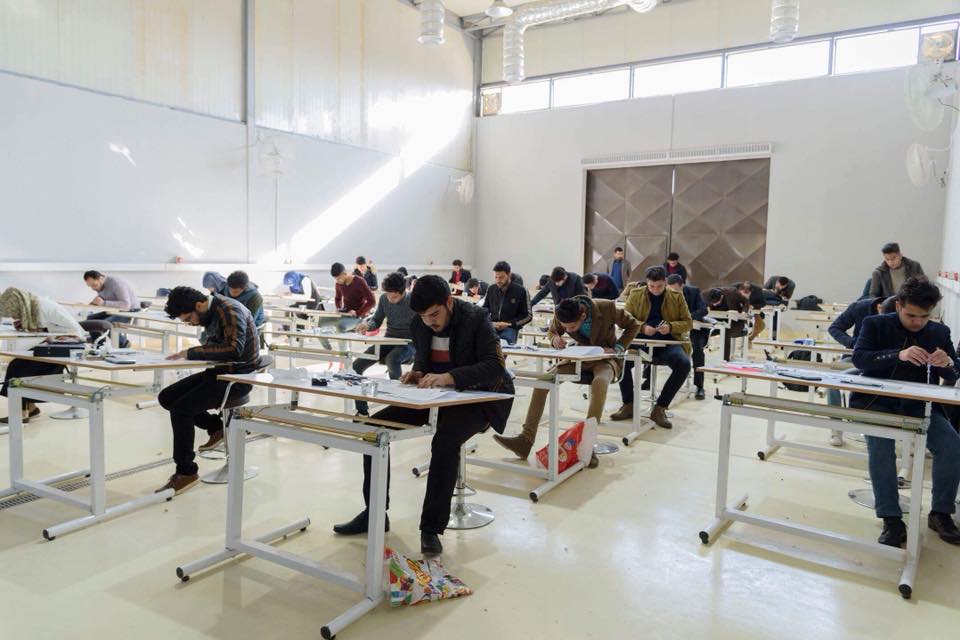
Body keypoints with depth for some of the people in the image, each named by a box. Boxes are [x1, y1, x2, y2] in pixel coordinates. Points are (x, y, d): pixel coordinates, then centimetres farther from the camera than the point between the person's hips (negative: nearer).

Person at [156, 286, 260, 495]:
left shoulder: (230, 311, -21)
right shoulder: (210, 312, 6)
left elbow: (234, 349, -34)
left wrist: (191, 353, -28)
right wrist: (187, 354, -2)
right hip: (219, 371, 10)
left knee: (180, 409, -21)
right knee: (166, 397, 7)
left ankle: (186, 473, -7)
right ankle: (216, 427, 18)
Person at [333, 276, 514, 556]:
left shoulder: (476, 319, -15)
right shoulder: (419, 325, 2)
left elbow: (495, 366, -24)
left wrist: (449, 377, -35)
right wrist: (418, 373, -5)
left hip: (475, 399, -6)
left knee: (445, 440, -36)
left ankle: (432, 527, -20)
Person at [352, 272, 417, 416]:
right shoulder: (384, 298, -1)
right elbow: (377, 321, 10)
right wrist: (367, 325, -13)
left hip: (407, 343, -5)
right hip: (388, 341, 6)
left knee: (391, 360, -39)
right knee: (357, 366, -12)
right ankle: (362, 411, 3)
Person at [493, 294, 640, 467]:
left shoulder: (607, 308, -24)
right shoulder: (560, 314, -16)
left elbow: (633, 325, -6)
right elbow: (551, 331, 8)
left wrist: (617, 348, -16)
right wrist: (555, 338, -17)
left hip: (606, 357, -4)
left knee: (600, 383, -39)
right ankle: (526, 440, -16)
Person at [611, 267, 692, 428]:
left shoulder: (677, 296, 6)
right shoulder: (635, 295, 6)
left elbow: (688, 322, 8)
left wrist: (670, 327, -13)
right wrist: (642, 327, -13)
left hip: (668, 342, 0)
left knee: (684, 364, -31)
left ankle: (659, 408, -17)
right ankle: (628, 405, -11)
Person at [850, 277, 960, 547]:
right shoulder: (875, 324, 1)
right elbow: (859, 358, -14)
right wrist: (898, 355, -30)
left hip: (920, 405, 3)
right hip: (878, 402, -3)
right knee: (880, 449, -28)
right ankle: (892, 522, -16)